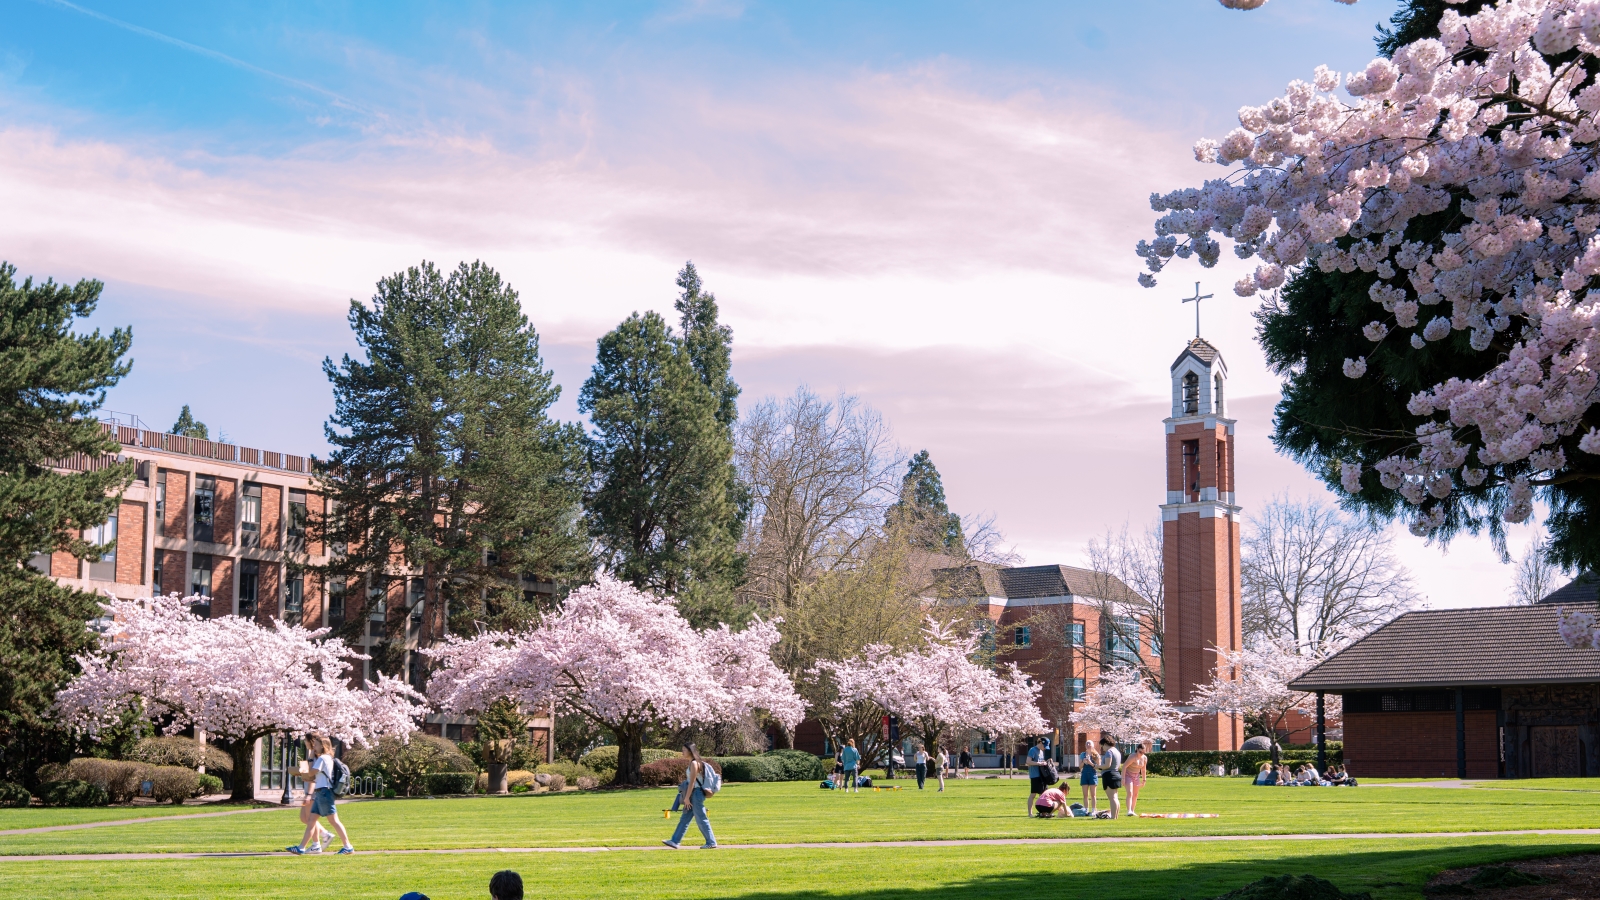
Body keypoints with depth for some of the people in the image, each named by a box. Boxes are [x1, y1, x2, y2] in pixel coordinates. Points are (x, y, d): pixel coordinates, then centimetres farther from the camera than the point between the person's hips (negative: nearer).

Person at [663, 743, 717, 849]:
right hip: (693, 795, 10)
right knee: (684, 819, 8)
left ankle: (711, 843, 1)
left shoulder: (694, 763, -14)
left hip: (696, 793, -10)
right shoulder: (692, 763, 15)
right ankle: (675, 841, 9)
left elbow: (692, 781, -19)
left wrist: (687, 797, -20)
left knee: (701, 819, -4)